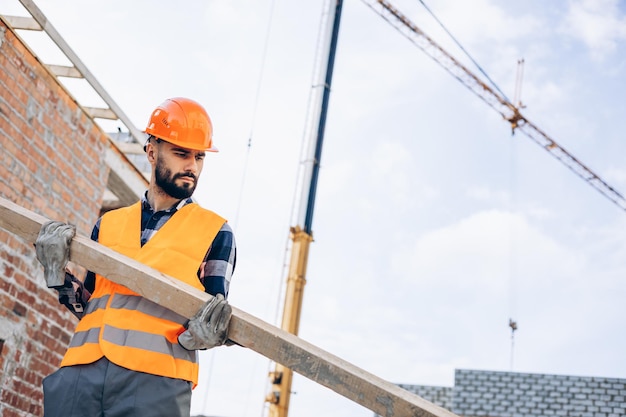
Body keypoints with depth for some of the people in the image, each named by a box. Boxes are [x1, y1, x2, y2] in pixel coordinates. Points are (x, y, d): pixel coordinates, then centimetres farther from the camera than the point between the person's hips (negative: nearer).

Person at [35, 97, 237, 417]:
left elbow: (213, 316, 5)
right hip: (82, 373, 3)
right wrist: (58, 270, 2)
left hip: (155, 380, -3)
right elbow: (87, 305, 19)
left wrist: (200, 334, -16)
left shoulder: (216, 232, 9)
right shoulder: (108, 224, 19)